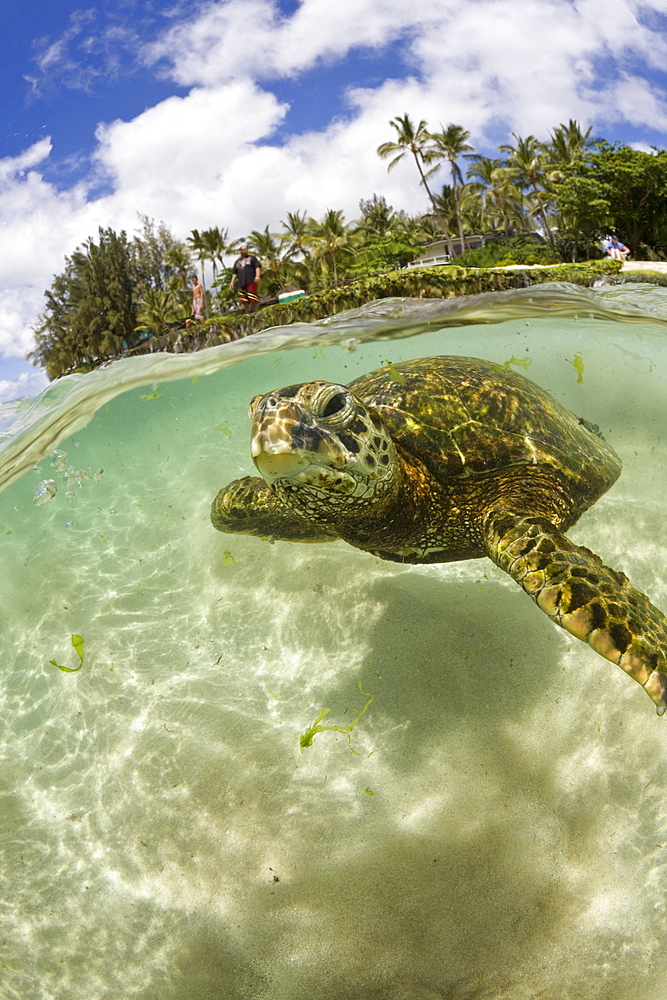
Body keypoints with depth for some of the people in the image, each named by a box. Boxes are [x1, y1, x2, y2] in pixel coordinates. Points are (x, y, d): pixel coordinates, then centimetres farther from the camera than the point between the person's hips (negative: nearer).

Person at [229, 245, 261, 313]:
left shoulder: (252, 258, 15)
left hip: (251, 282, -4)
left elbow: (258, 267, 3)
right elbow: (234, 273, 26)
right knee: (244, 301, 2)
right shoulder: (237, 262, 27)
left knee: (253, 299, -14)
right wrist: (232, 281, 11)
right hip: (241, 283, 4)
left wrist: (257, 276, -14)